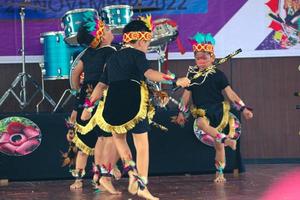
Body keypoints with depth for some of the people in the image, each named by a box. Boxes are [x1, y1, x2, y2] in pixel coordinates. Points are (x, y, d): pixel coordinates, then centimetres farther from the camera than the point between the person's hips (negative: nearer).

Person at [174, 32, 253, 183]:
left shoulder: (217, 75, -1)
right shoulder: (192, 75, 8)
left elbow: (230, 93, -1)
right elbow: (187, 94, 16)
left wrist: (243, 108, -6)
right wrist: (181, 112, 17)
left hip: (218, 110, -2)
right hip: (202, 111, 2)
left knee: (218, 144, -7)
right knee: (201, 122, -37)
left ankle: (219, 173, 6)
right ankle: (225, 139, -37)